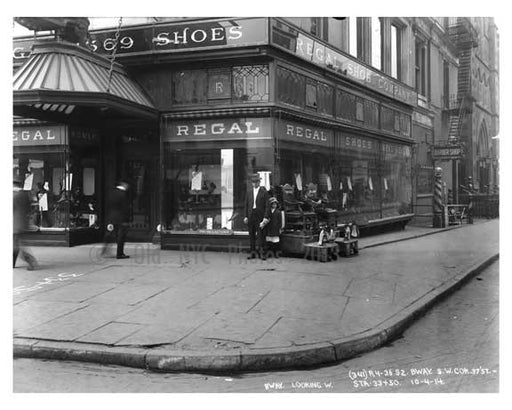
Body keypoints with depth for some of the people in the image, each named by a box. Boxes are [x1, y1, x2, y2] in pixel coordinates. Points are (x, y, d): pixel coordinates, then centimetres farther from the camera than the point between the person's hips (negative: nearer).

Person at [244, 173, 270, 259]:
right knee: (251, 234, 7)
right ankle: (252, 252, 12)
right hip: (251, 215, 4)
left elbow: (267, 206, -4)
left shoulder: (264, 192, -1)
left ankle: (262, 252, -1)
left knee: (260, 234, -5)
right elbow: (246, 205, 13)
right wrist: (246, 216, 7)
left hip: (260, 215, -4)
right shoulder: (249, 192, 11)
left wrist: (265, 217, -12)